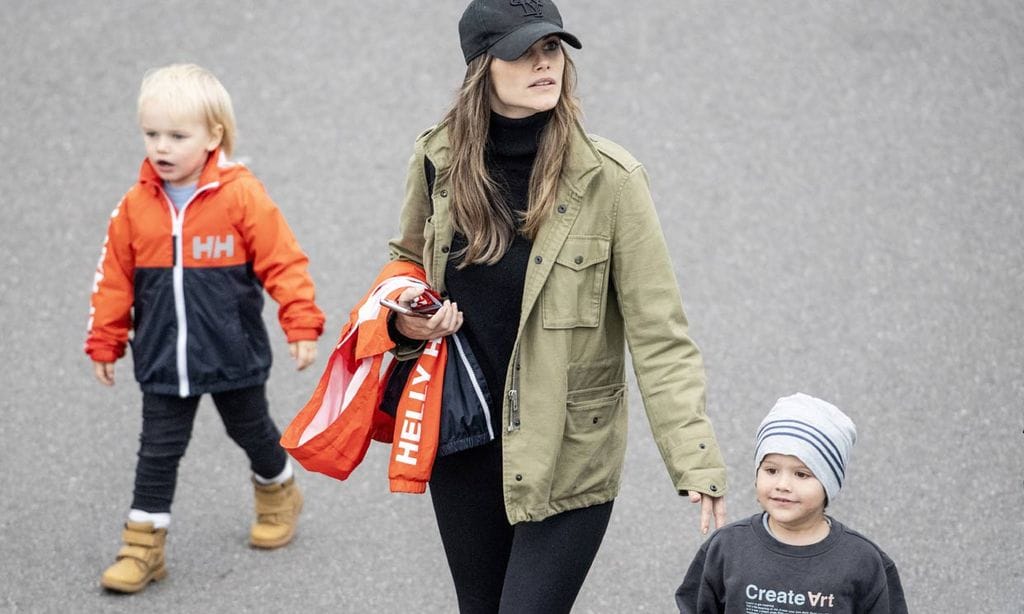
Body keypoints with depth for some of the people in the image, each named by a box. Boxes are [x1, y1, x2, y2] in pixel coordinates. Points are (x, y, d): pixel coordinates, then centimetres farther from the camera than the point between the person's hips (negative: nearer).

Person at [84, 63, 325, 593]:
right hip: (163, 357, 2)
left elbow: (284, 262, -11)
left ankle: (277, 493, 47)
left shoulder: (241, 196, -16)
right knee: (158, 449, 3)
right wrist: (104, 343, 5)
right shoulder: (137, 205, -6)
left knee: (251, 430, 20)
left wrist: (302, 326, -14)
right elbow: (114, 278, 2)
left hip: (233, 353, -2)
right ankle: (143, 545, 11)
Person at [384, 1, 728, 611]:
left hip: (569, 458, -4)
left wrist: (697, 461, -22)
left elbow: (659, 334, -15)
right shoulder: (439, 160, -4)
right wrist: (406, 320, -6)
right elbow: (410, 264, 16)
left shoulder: (608, 178, -16)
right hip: (462, 446, 4)